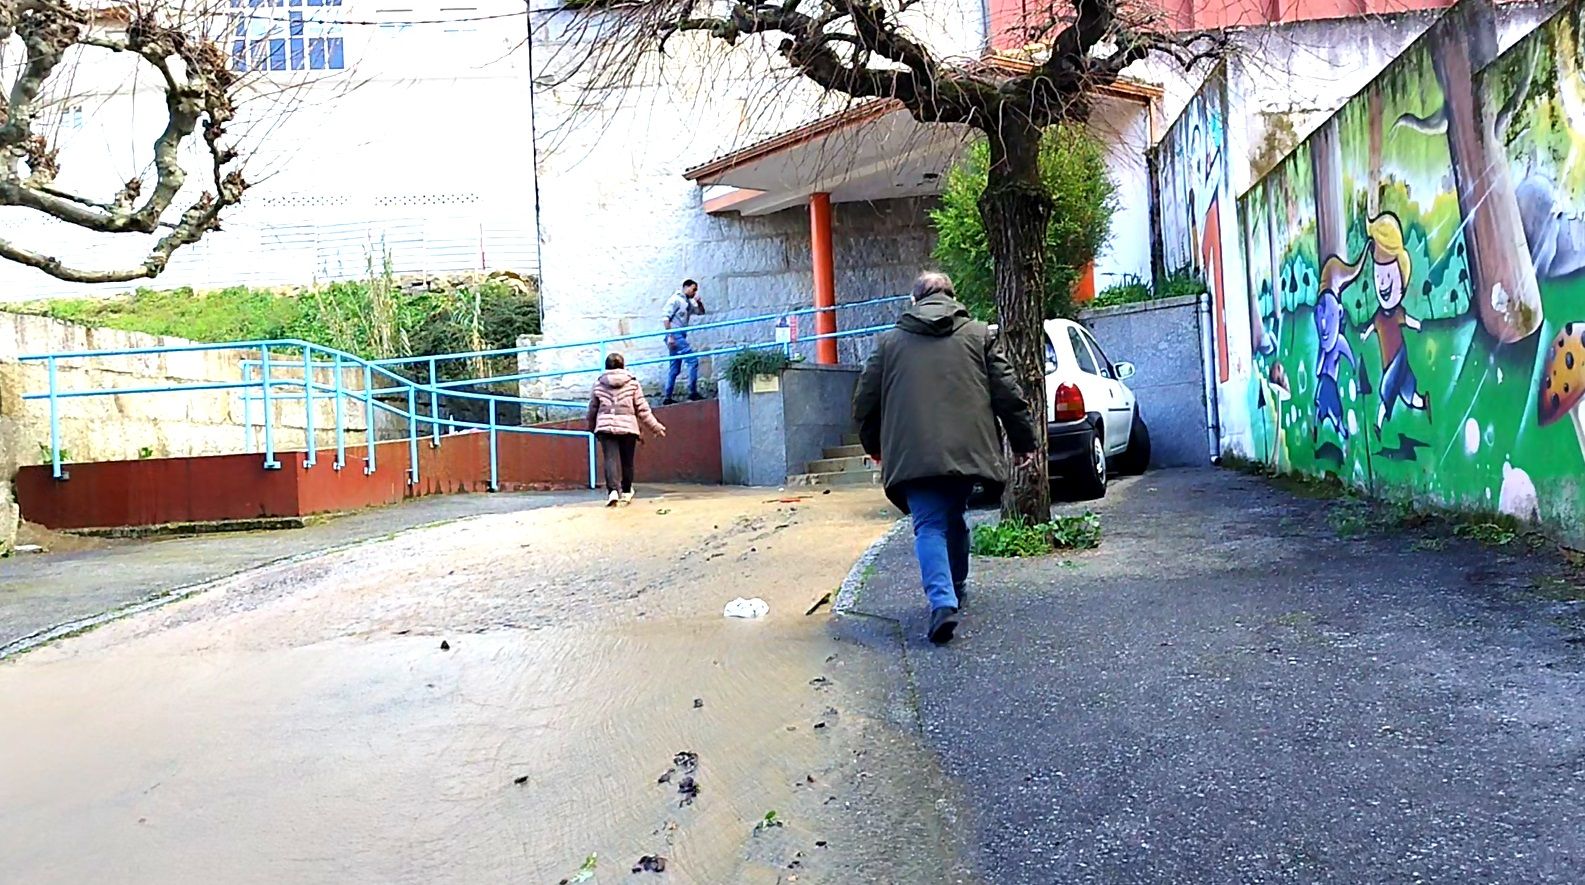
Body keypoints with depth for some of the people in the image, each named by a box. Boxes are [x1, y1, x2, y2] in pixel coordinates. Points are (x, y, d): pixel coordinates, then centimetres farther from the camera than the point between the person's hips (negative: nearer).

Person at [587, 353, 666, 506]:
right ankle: (626, 493, 23)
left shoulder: (599, 384, 9)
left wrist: (592, 427, 30)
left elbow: (592, 409, 14)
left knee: (611, 459, -6)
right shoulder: (632, 383, 5)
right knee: (627, 461, 11)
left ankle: (614, 490, -26)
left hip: (605, 426, 0)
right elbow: (642, 408, 3)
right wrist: (655, 426, 11)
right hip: (627, 427, 0)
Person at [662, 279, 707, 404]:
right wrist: (670, 336, -20)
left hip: (680, 336, 9)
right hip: (675, 336, -9)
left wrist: (699, 303, 7)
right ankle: (692, 393, -14)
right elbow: (666, 318, -13)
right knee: (693, 360, -14)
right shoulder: (675, 300, -7)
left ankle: (668, 398, 12)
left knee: (675, 369, 9)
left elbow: (701, 312, 28)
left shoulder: (689, 303, 18)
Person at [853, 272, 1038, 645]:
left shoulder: (890, 341, 12)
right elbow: (1008, 394, 7)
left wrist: (874, 446, 28)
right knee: (955, 519, 20)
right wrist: (1024, 441, 14)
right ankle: (956, 589, 33)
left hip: (912, 454, -1)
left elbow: (866, 401, 14)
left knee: (929, 526, -3)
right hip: (967, 448, 2)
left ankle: (943, 600, -23)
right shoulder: (978, 334, 12)